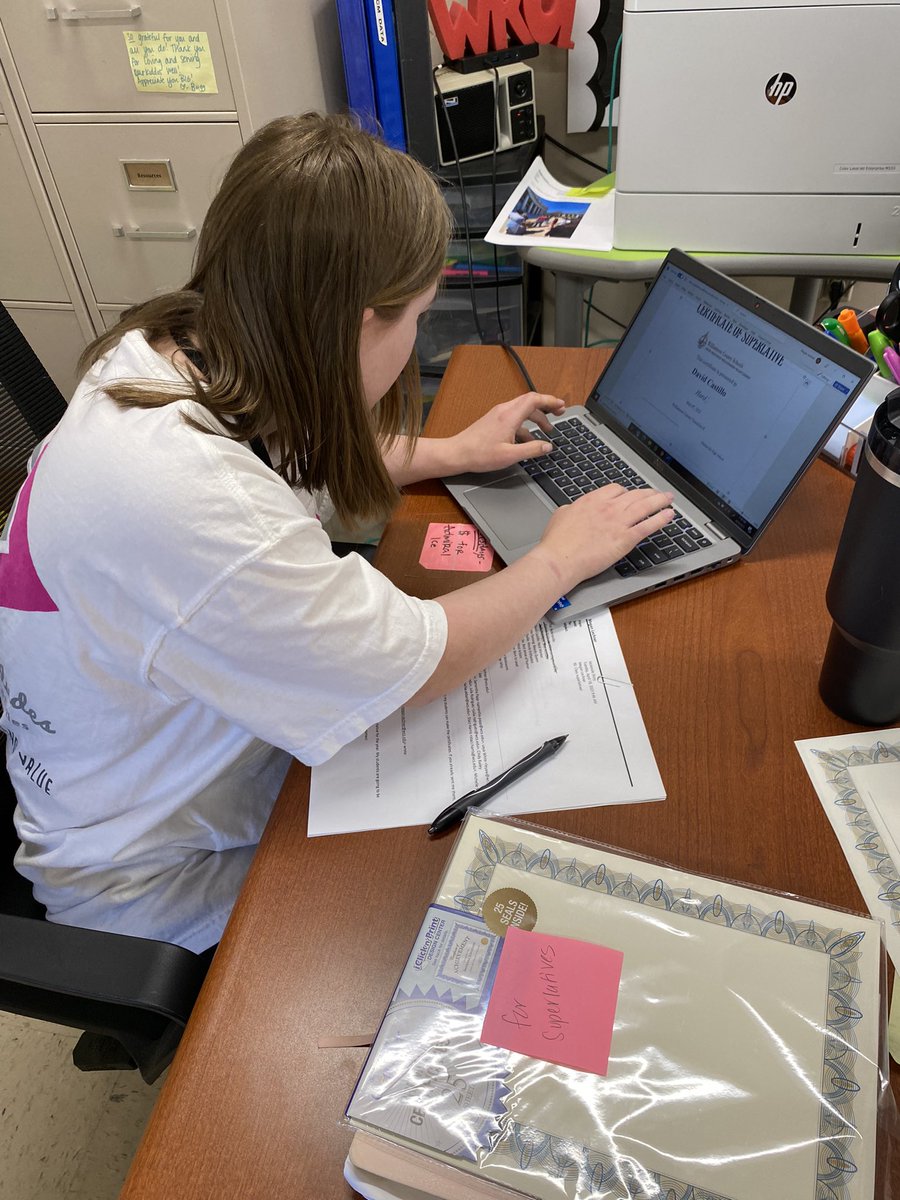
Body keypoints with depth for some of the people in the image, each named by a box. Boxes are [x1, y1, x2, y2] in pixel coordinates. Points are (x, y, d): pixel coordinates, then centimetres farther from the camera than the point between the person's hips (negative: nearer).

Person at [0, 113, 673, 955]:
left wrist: (454, 452, 7)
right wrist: (562, 559, -13)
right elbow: (419, 666, -29)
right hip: (153, 877, -7)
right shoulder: (192, 508, -41)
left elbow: (298, 468, 10)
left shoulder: (165, 351, -12)